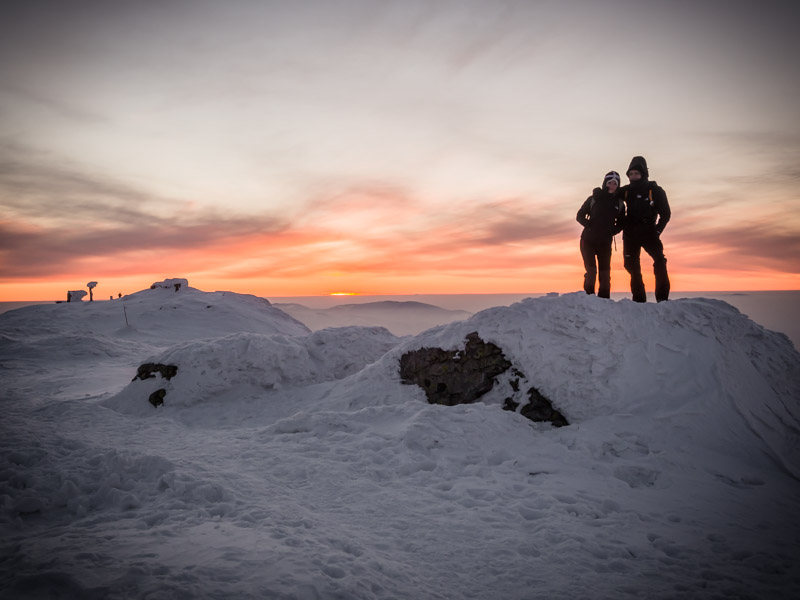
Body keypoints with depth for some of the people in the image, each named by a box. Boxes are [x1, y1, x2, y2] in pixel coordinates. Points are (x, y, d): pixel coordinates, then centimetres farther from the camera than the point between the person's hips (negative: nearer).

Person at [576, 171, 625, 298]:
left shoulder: (619, 203, 7)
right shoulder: (594, 198, 1)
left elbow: (620, 223, 15)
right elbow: (580, 216, 4)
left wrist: (613, 230, -4)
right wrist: (587, 223, -13)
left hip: (605, 242, 2)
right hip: (588, 240, -2)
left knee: (605, 273, 1)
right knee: (591, 271, -12)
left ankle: (604, 299, 6)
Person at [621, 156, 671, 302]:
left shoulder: (655, 190, -2)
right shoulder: (626, 190, 7)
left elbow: (665, 214, 2)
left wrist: (657, 231, -9)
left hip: (648, 232, -3)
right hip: (630, 233, 4)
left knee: (659, 260, -20)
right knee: (632, 266, 3)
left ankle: (662, 298, -20)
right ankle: (639, 299, 10)